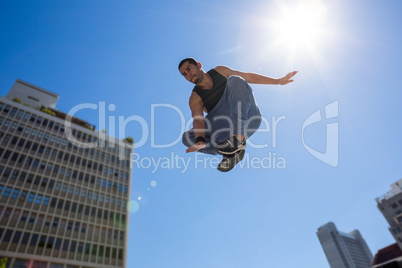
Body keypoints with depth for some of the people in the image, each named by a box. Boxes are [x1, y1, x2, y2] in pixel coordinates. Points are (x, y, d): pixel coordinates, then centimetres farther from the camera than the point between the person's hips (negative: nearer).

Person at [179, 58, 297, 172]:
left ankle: (238, 137, -35)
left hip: (250, 117, 0)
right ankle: (233, 152, -20)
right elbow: (198, 120, -15)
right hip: (230, 129, 0)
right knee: (187, 137, -16)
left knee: (234, 81, -25)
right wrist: (200, 141, -36)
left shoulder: (220, 71, 11)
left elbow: (248, 77, 16)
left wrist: (279, 81, 15)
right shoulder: (195, 98, 3)